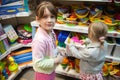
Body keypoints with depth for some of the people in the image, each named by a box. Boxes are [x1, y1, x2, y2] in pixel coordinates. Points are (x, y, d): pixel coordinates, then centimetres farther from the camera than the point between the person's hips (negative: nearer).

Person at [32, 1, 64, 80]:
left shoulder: (51, 32, -10)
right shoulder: (40, 40, -36)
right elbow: (38, 63, -31)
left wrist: (58, 51, -6)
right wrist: (56, 61, -25)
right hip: (44, 72, -7)